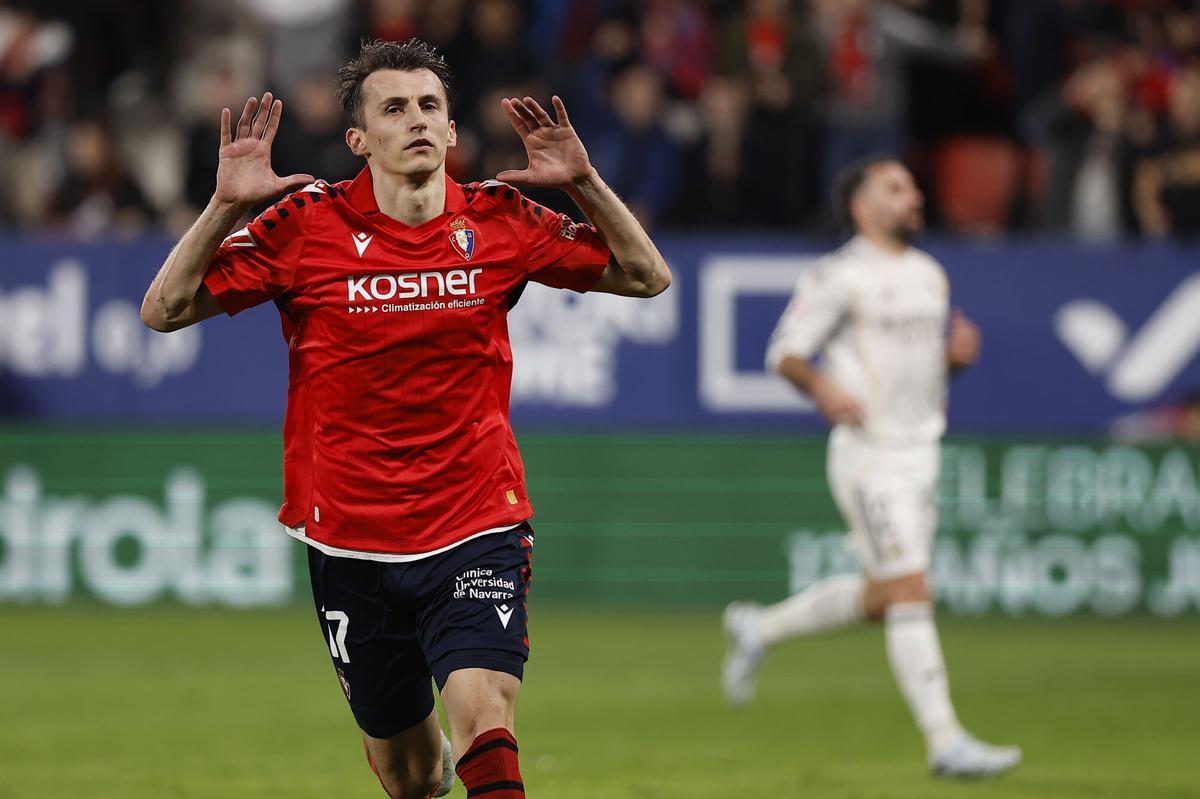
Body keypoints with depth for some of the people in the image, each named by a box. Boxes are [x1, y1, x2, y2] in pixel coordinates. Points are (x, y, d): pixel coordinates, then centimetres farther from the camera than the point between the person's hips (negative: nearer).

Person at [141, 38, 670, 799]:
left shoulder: (498, 220, -1)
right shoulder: (309, 223, -6)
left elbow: (646, 275, 5)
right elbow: (166, 309, -7)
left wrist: (584, 183, -9)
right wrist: (227, 205, -19)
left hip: (477, 529, 0)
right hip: (351, 536, 0)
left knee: (484, 718, -25)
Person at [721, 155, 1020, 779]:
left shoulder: (928, 275, 14)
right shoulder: (840, 277, -9)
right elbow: (785, 353, -8)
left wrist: (958, 353, 1)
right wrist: (824, 388, -28)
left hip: (920, 448, 8)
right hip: (869, 452, -8)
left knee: (880, 597, 15)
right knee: (910, 593, -11)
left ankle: (759, 629, 35)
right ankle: (945, 742, -12)